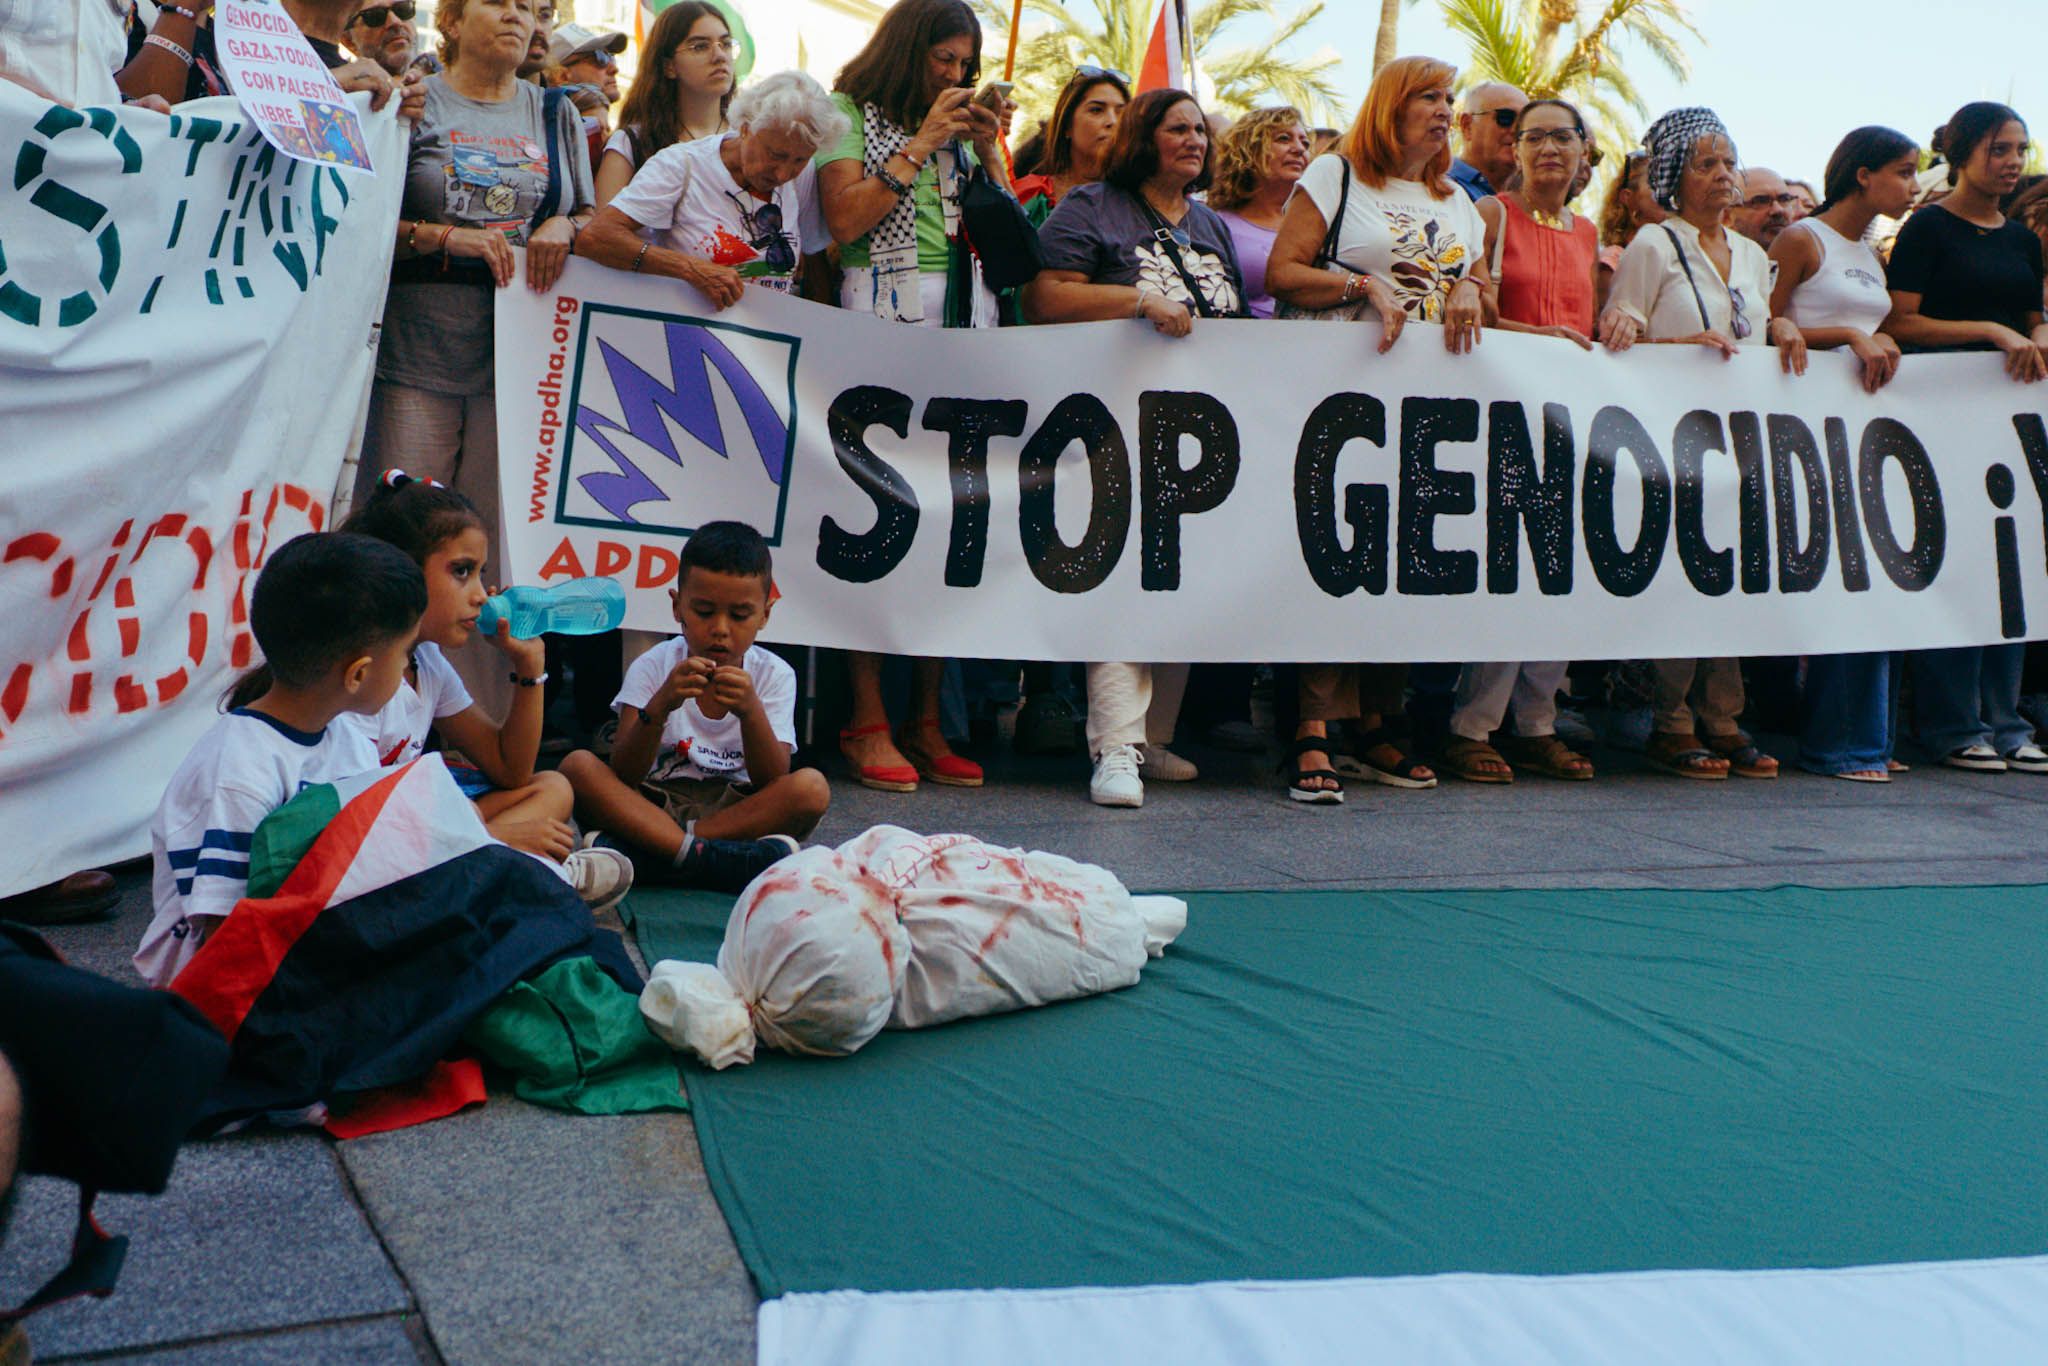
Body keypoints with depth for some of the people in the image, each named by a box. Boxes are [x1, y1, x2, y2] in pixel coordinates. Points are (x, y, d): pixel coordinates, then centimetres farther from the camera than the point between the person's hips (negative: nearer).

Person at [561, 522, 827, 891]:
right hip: (655, 806, 0)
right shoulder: (653, 667, -1)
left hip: (739, 811, 1)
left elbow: (773, 784, -10)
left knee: (812, 787, -28)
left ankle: (629, 852, -29)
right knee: (578, 765, -23)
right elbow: (623, 778, -11)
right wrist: (659, 707, -28)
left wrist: (751, 712, -27)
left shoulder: (774, 675, 1)